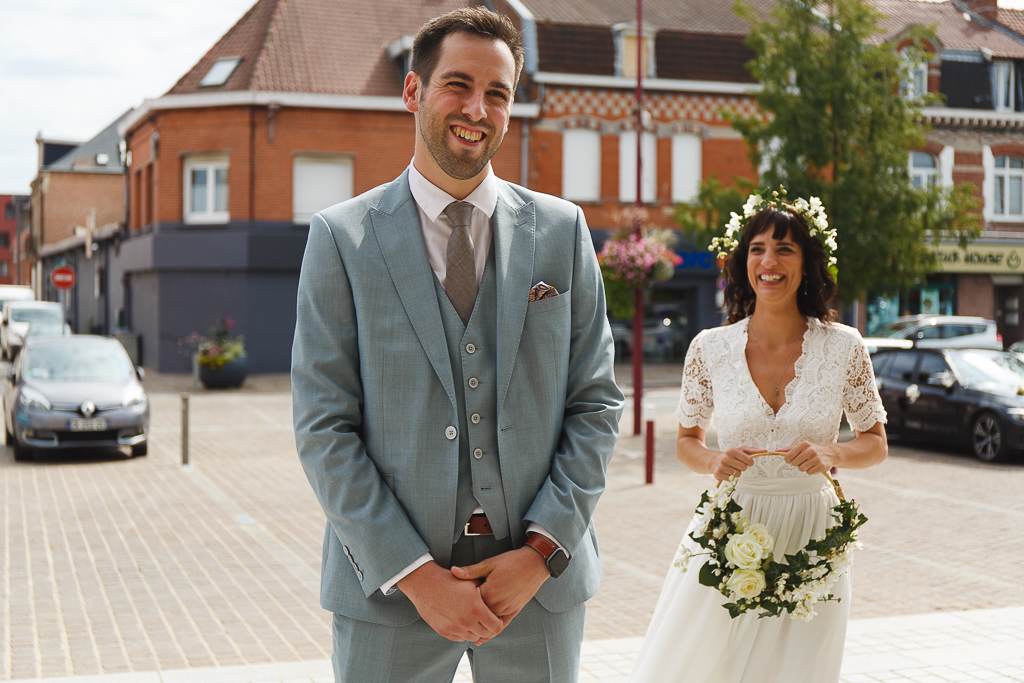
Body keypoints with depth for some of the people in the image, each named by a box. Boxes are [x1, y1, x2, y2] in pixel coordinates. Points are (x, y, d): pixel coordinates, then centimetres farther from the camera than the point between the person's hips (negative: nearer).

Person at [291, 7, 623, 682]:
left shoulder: (562, 229, 5)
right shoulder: (341, 238, -1)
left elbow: (596, 404, 4)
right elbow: (324, 428, -5)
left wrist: (542, 552, -7)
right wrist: (415, 574, -12)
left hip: (540, 575, 2)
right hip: (389, 587, -1)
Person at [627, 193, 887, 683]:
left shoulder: (843, 347, -4)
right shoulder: (710, 349, -3)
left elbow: (876, 444, 6)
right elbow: (686, 443, 9)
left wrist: (831, 453, -15)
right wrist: (714, 461, -12)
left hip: (810, 543, 0)